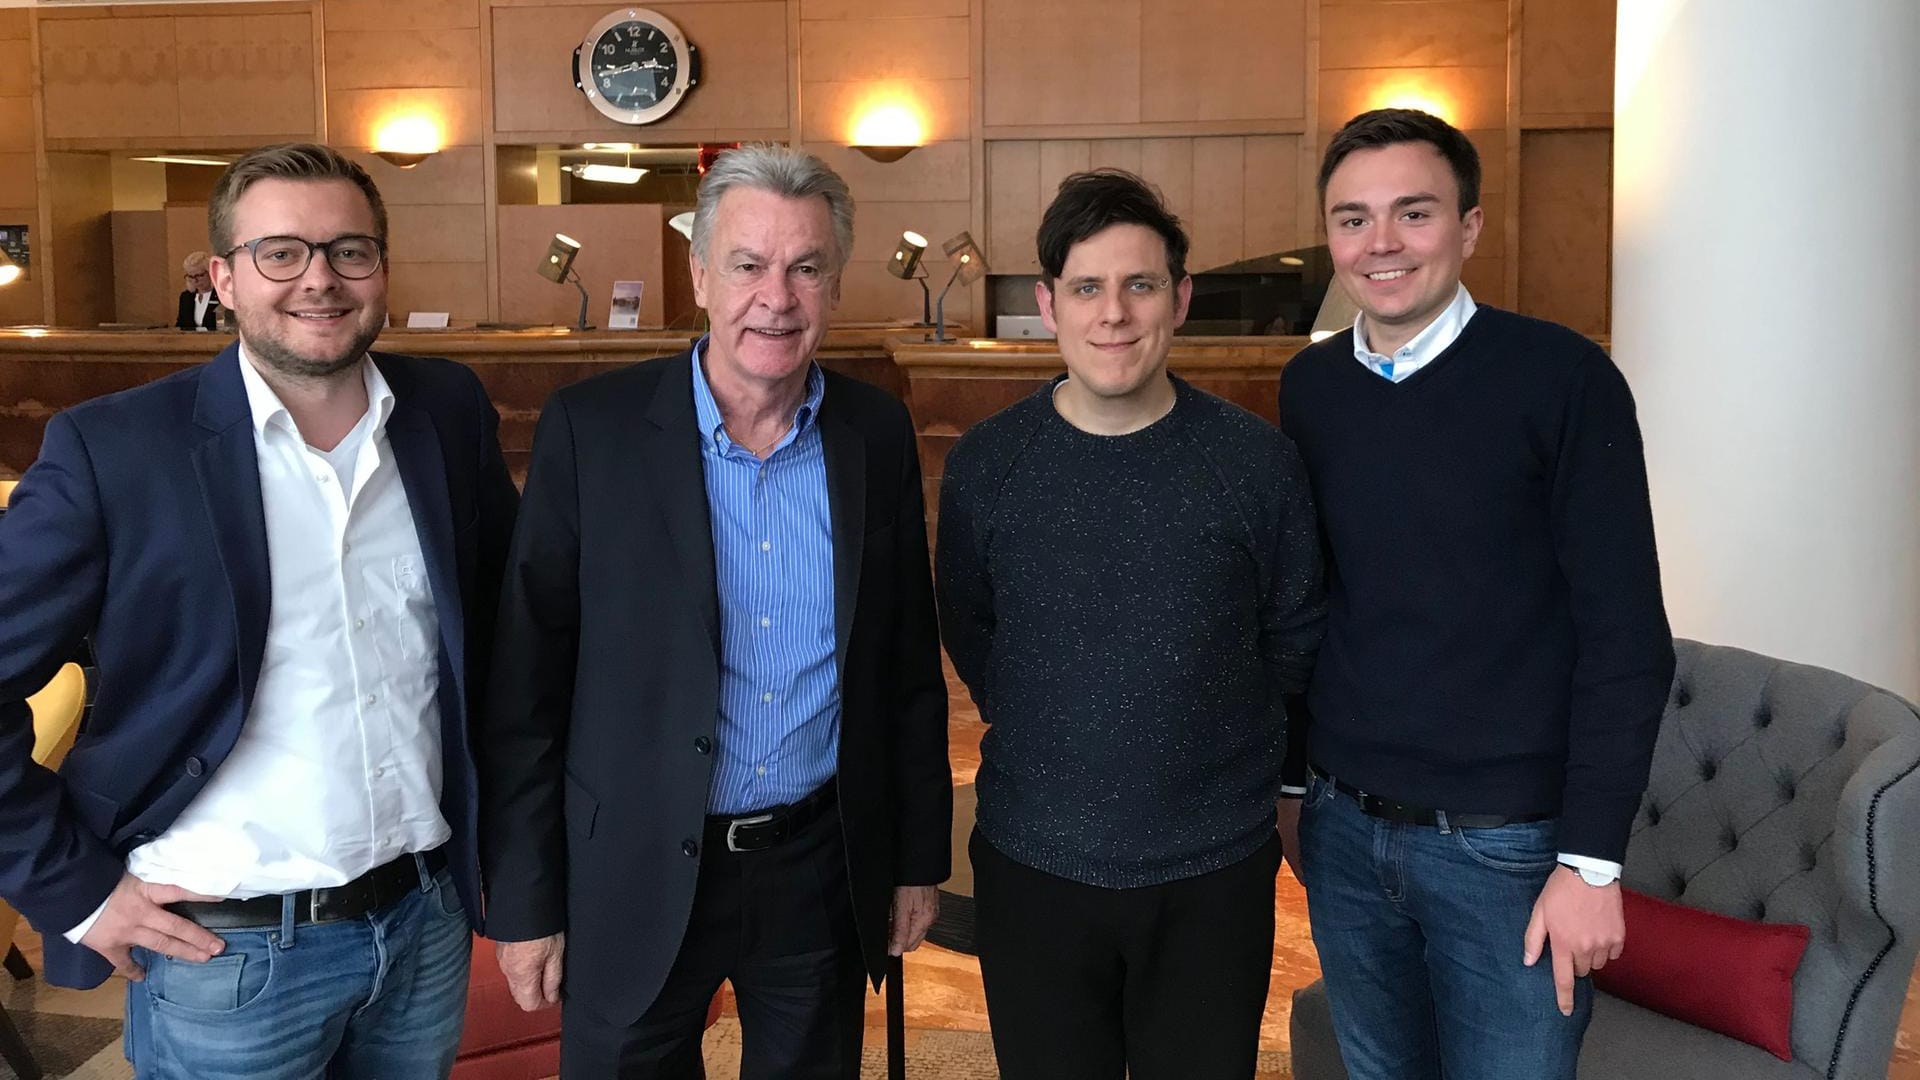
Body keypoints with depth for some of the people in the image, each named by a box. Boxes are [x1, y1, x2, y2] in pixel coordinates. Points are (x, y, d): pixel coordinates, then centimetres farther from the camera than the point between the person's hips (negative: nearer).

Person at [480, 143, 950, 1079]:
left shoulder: (877, 433, -1)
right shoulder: (591, 429, -10)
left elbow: (910, 666, 6)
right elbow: (526, 680, -8)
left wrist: (919, 857, 8)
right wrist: (523, 900, -6)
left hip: (823, 870, 3)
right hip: (636, 875, -2)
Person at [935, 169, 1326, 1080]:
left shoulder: (1257, 459, -7)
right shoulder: (984, 462, -5)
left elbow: (1296, 635, 5)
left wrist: (1229, 752, 3)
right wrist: (1047, 737, 7)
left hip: (1215, 873, 0)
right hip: (1031, 867, 1)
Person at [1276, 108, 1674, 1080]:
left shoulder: (1561, 378, -11)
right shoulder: (1310, 388, 3)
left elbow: (1625, 636, -11)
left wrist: (1591, 859, -13)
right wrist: (1292, 782, 12)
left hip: (1506, 846, -4)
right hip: (1342, 830, 4)